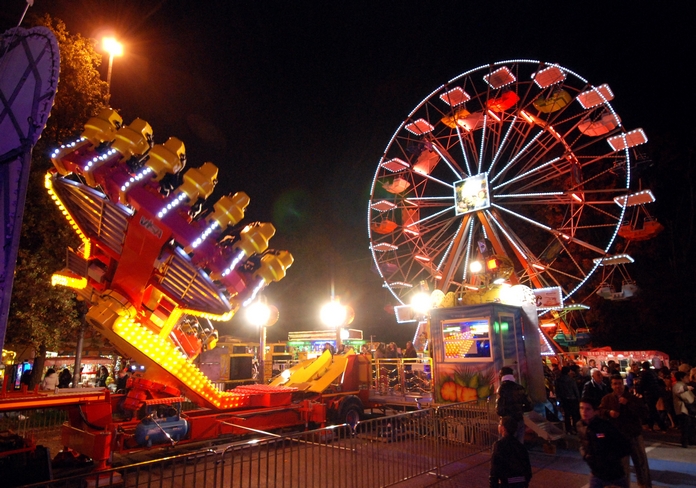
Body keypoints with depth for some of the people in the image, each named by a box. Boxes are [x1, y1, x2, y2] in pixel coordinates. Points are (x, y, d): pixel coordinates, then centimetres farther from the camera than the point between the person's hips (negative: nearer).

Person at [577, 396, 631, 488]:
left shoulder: (606, 426, -23)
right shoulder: (580, 426, -6)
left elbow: (626, 448, -17)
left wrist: (608, 458, -21)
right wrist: (585, 455, -7)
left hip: (616, 475, -4)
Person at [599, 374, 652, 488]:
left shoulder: (632, 397, -4)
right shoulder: (607, 399, 0)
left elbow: (644, 413, -14)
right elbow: (599, 411, 1)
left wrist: (628, 404, -24)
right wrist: (608, 412, -19)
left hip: (635, 435, -1)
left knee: (641, 462, 9)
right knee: (621, 464, 13)